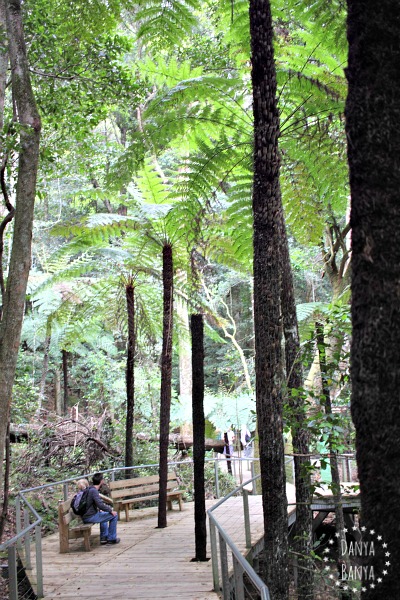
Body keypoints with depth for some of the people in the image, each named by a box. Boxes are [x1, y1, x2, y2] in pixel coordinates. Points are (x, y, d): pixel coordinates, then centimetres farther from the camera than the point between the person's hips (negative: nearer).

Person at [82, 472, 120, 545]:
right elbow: (100, 505, -27)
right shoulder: (93, 491, -18)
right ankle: (111, 538, 6)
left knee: (103, 514, 36)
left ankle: (104, 537, 34)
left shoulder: (88, 489, 11)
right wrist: (111, 510, -14)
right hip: (90, 517, -10)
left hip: (85, 517, 10)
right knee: (114, 515, -3)